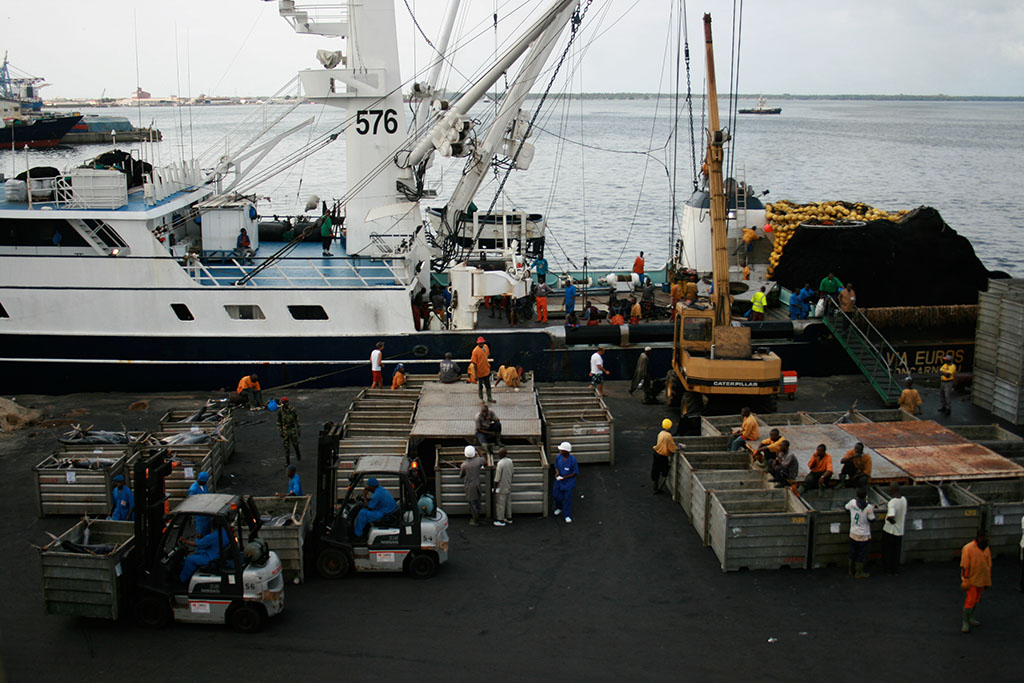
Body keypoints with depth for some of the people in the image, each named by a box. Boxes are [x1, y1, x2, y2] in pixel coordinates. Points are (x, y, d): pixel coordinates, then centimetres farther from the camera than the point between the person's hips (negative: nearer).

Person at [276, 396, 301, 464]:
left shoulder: (293, 410, -10)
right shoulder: (280, 411, -6)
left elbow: (297, 420, -3)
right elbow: (279, 421, 1)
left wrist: (299, 430, -3)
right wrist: (280, 431, -4)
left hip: (293, 429, 0)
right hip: (285, 430, 1)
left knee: (295, 444, 10)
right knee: (286, 446, 1)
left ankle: (298, 454, 43)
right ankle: (287, 461, 11)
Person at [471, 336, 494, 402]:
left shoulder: (486, 347, -1)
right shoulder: (475, 351, -20)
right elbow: (474, 363, -19)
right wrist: (476, 375, -20)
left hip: (486, 371, 6)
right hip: (480, 372, -6)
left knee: (488, 385, 13)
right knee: (480, 386, 8)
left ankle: (489, 398, 23)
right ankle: (481, 399, 24)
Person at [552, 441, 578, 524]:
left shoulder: (573, 460, -24)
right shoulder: (558, 457, -11)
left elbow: (575, 473, -14)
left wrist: (565, 477, -22)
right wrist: (557, 472, -14)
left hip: (568, 481, -4)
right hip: (559, 480, 4)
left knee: (567, 498, 3)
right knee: (556, 495, 14)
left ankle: (567, 515, 19)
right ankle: (559, 508, 45)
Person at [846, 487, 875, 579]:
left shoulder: (853, 502, -9)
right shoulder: (868, 507, -20)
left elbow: (846, 507, 12)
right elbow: (871, 520, -11)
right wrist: (872, 510, 4)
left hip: (853, 533, 4)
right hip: (863, 535, -4)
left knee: (852, 553, 18)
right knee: (861, 554, 10)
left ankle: (851, 571, 29)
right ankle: (859, 573, 20)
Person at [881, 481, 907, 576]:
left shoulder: (892, 502, -28)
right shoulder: (904, 499, -5)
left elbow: (891, 516, -44)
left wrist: (890, 520, -24)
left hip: (889, 530, -6)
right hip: (900, 530, 6)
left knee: (887, 551, 13)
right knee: (896, 551, 19)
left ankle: (888, 570, 22)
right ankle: (896, 570, 27)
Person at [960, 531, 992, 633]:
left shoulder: (987, 549, 4)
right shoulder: (968, 548, -16)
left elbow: (989, 565, 13)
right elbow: (964, 566, -16)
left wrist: (988, 580, 15)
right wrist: (965, 581, -18)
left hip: (981, 580, 6)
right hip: (971, 580, -6)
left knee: (976, 599, 14)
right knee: (970, 600, -9)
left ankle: (970, 617, 29)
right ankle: (965, 622, -1)